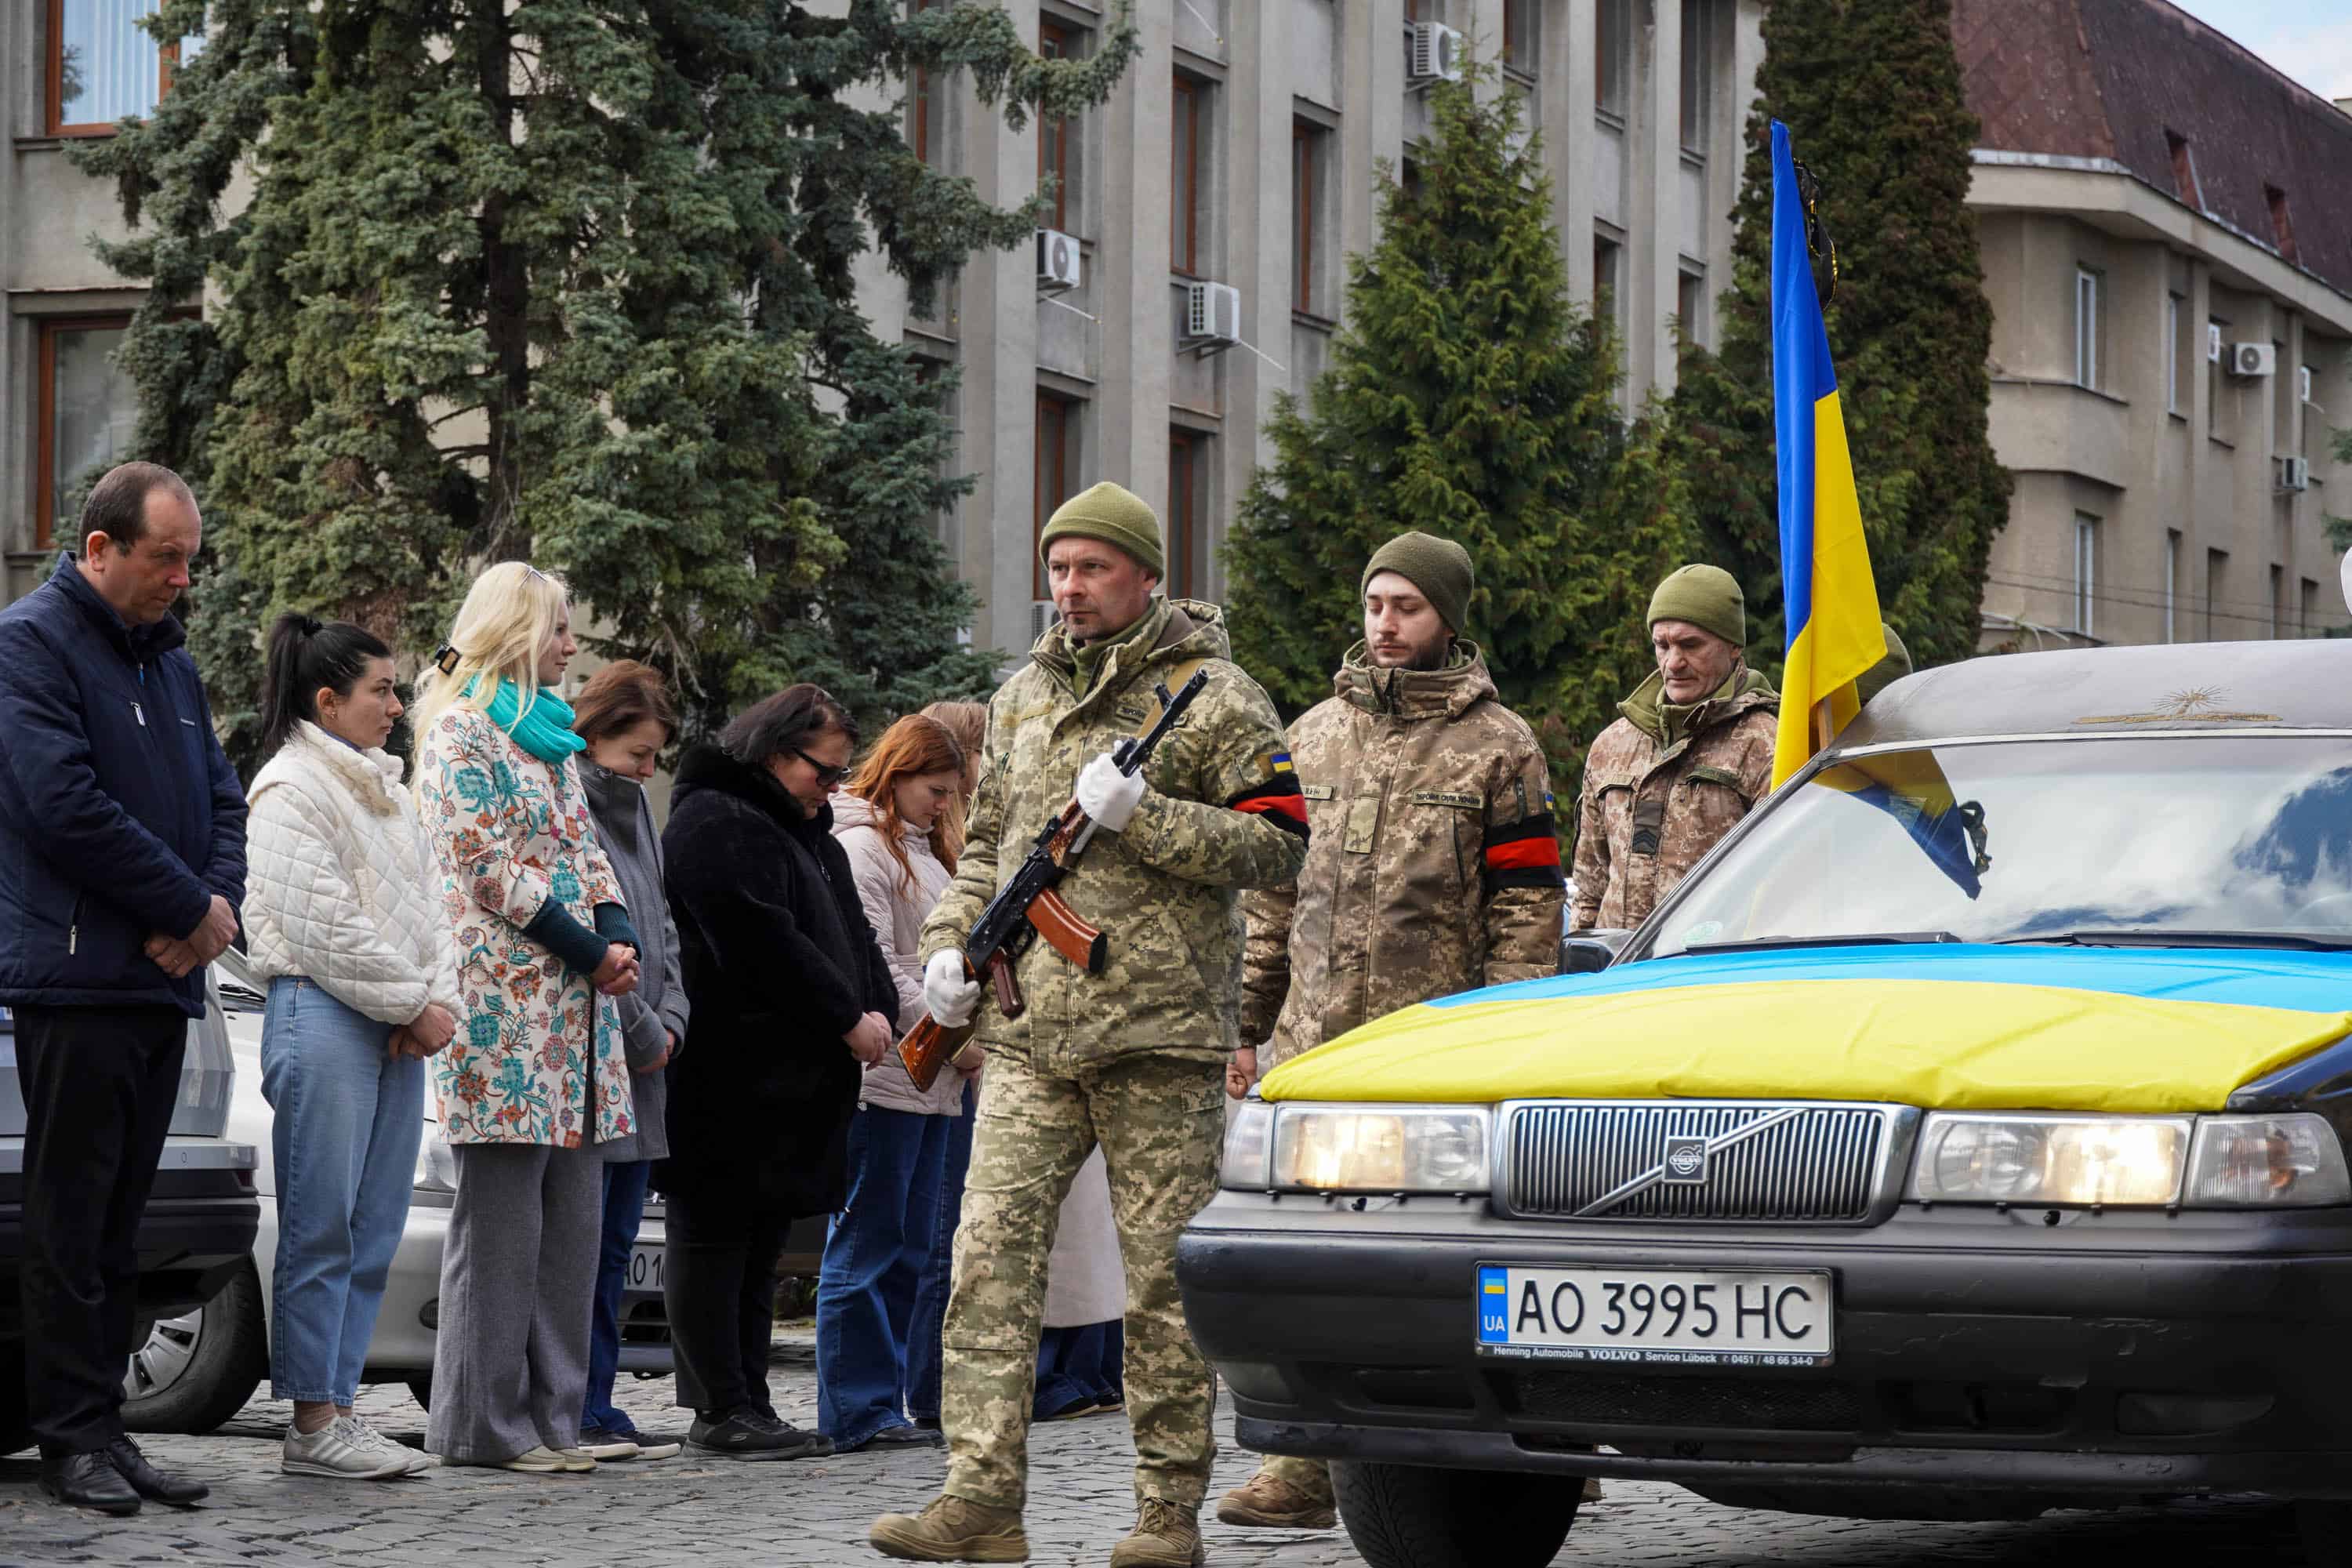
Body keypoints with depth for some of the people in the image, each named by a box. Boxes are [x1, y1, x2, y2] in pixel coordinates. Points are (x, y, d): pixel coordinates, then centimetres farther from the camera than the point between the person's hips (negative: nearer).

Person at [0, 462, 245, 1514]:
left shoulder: (167, 656, 19)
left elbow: (222, 796, 19)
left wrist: (219, 901, -2)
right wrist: (190, 908, -12)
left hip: (165, 981, 8)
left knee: (117, 1219, 9)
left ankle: (101, 1426, 12)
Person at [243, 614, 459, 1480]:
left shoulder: (383, 788, 20)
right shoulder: (290, 790, -6)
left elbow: (425, 904, 18)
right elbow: (326, 928, -13)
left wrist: (442, 999, 1)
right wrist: (417, 1003, -9)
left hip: (399, 1024, 8)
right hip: (323, 1017, -8)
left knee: (374, 1231, 6)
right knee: (321, 1229, -7)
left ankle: (338, 1404, 10)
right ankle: (312, 1424, -6)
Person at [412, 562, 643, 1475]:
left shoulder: (550, 732, 22)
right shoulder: (461, 731, -5)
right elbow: (489, 868, -12)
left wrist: (620, 936, 2)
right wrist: (592, 952, -11)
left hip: (576, 1005, 9)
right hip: (502, 997, -9)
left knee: (571, 1215, 6)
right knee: (502, 1217, -7)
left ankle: (550, 1413, 10)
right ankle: (484, 1422, -3)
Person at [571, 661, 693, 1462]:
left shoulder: (632, 810, 18)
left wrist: (668, 1021, 5)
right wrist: (642, 1033, -10)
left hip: (636, 1063, 9)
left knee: (613, 1245, 10)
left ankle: (596, 1407, 14)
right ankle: (572, 1416, -4)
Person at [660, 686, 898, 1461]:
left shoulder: (806, 832, 22)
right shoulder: (716, 823, -11)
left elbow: (849, 933, 21)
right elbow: (764, 942, -18)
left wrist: (879, 1012, 2)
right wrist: (848, 1018, -13)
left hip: (792, 1079, 10)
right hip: (731, 1075, -10)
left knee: (760, 1244, 10)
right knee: (715, 1238, -5)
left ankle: (745, 1407, 13)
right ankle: (722, 1410, -5)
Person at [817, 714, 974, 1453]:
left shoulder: (922, 847, 22)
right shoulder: (859, 846, -8)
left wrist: (963, 1038, 13)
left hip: (930, 1080, 10)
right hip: (882, 1076, -10)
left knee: (909, 1248, 9)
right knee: (867, 1245, -6)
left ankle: (882, 1404, 13)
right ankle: (856, 1409, -4)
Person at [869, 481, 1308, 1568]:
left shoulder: (1213, 696, -1)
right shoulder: (1022, 698, 17)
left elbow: (1277, 844, -7)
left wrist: (1141, 814, -16)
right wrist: (952, 942, 9)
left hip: (1159, 1032, -5)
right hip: (1029, 1029, 5)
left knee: (1164, 1277, 0)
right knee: (991, 1255, -6)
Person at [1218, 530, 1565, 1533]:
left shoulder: (1496, 747, 3)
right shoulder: (1312, 735, 15)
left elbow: (1526, 904, 0)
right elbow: (1269, 887, 19)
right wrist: (1245, 1021, 13)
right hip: (1314, 1044, 4)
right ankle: (1306, 1461, 5)